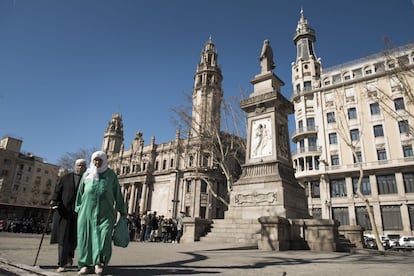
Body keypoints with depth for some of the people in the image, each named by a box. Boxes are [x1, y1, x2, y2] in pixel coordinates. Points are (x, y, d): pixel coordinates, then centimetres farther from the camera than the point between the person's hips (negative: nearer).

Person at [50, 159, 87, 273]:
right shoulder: (66, 177, 9)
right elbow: (57, 190, 3)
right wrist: (54, 200, -15)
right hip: (63, 210, 0)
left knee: (73, 237, 4)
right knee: (63, 236, -3)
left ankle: (69, 256, 32)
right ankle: (62, 264, 3)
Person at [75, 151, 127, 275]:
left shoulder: (111, 174, 7)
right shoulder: (87, 175, 11)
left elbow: (117, 193, 8)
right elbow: (80, 193, 16)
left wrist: (122, 211, 7)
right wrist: (78, 209, 13)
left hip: (105, 212, -2)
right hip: (87, 210, 2)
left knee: (104, 234, -14)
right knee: (85, 236, 3)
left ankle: (99, 262, -6)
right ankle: (85, 264, 13)